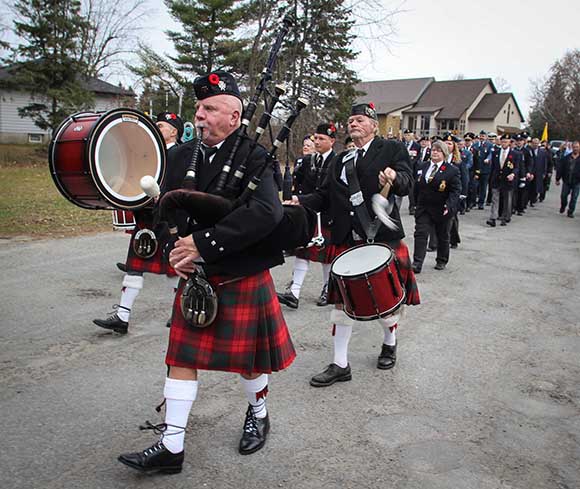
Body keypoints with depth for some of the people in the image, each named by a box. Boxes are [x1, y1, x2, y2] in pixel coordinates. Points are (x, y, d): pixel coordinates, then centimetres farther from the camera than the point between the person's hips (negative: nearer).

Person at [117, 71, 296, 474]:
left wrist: (203, 241, -30)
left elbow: (267, 212, -30)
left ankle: (258, 415, 42)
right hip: (194, 278, 5)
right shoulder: (185, 155, 5)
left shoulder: (253, 157, -13)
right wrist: (176, 247, -10)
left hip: (242, 280, -5)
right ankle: (171, 449, 20)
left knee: (247, 357, 11)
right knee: (182, 358, 8)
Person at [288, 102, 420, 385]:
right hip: (347, 241, 4)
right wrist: (300, 201, -6)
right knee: (341, 300, 4)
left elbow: (406, 183, -11)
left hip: (383, 238, -4)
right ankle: (340, 365, 15)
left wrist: (394, 177, -33)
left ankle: (389, 342, 41)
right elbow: (324, 197, 12)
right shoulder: (340, 161, 16)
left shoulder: (392, 149, 3)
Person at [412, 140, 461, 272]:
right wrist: (417, 203, 6)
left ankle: (441, 261, 31)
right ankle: (417, 264, -10)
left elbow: (456, 191, -12)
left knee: (442, 237, 13)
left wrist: (449, 206, -25)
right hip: (423, 208, 3)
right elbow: (417, 186, 12)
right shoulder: (423, 166, 7)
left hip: (442, 210, -3)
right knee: (420, 234, -8)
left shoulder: (452, 170, -7)